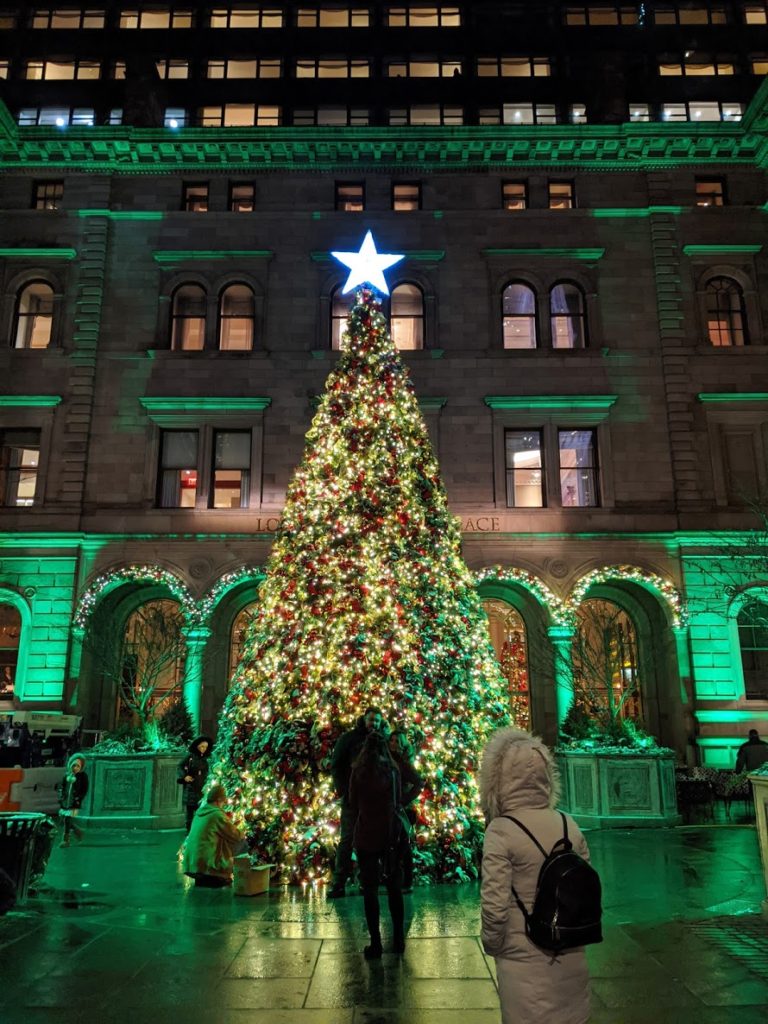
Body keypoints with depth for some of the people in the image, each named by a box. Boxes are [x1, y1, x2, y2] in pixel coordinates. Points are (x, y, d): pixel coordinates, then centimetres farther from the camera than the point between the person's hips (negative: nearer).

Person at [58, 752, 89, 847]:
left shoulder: (83, 776, -6)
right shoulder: (67, 774, 7)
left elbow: (85, 790, -5)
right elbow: (61, 786, 15)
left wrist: (78, 800, -13)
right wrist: (61, 796, 3)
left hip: (74, 803, -6)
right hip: (66, 801, 6)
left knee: (68, 819, -9)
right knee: (65, 820, 9)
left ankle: (65, 840, 3)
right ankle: (77, 831, 32)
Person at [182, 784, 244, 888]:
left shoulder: (199, 812, 10)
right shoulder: (217, 814, -14)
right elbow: (237, 836, -8)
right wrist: (243, 836, 14)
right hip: (206, 865, -8)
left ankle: (202, 881, 14)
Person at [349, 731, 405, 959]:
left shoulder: (358, 771, -7)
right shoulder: (393, 770, -3)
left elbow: (353, 805, 1)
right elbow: (398, 802, 5)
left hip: (365, 836, -2)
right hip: (391, 836, 2)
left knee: (370, 890, 6)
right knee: (394, 888, 15)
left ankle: (376, 944, 7)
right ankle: (398, 940, 20)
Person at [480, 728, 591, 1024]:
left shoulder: (501, 830, -19)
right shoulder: (569, 825, -3)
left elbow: (495, 905, -19)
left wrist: (492, 945, -1)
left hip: (525, 962, -5)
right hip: (571, 958, 5)